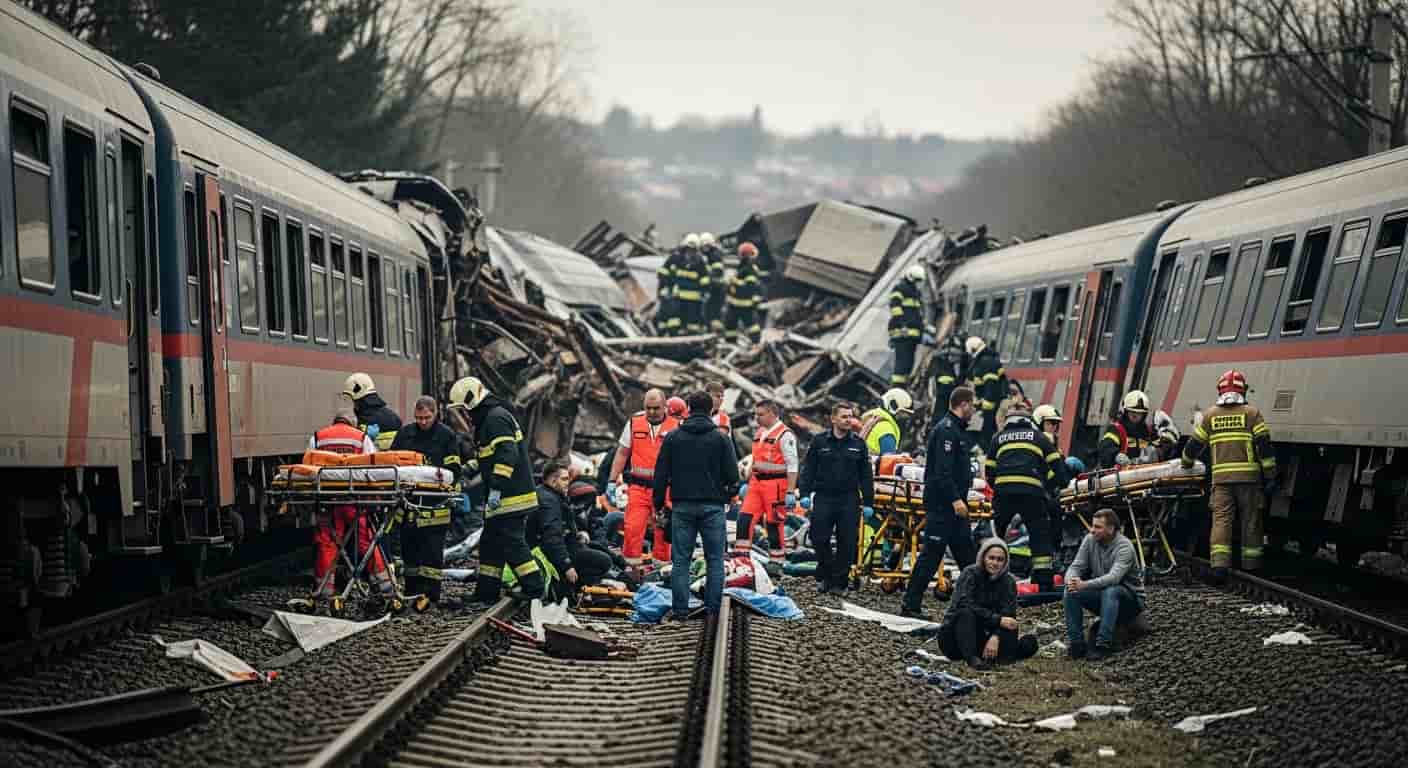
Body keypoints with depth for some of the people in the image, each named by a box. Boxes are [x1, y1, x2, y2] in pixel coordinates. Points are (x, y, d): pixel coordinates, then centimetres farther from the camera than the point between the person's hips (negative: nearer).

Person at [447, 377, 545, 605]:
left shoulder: (497, 418, -13)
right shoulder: (487, 419, 21)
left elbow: (506, 455, -23)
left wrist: (496, 488, -24)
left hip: (510, 495, -11)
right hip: (503, 496, 11)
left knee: (512, 543, -10)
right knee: (491, 542, 14)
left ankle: (533, 588, -8)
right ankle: (486, 592, 19)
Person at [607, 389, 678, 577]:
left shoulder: (675, 427, 2)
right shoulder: (634, 423, 7)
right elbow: (622, 454, 12)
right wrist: (612, 481, 7)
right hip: (638, 486, 1)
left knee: (663, 530, 3)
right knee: (633, 528, -8)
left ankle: (661, 567, 17)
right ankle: (633, 567, 4)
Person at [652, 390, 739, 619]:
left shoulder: (672, 438, 3)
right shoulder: (721, 439, -1)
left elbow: (661, 474, 4)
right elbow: (733, 476, -1)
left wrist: (658, 503, 12)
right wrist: (728, 492, 20)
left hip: (682, 506, 1)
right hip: (712, 506, -1)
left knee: (681, 559, 5)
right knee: (715, 559, 6)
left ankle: (680, 608, 2)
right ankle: (713, 608, 3)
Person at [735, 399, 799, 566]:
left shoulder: (784, 435, -10)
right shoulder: (759, 433, 17)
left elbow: (792, 465, -14)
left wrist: (790, 492, -18)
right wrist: (747, 482, 24)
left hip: (776, 484, -8)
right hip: (757, 482, 8)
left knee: (774, 523, -2)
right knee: (745, 517, 1)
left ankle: (777, 560, 8)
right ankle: (740, 554, 5)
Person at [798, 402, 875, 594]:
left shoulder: (858, 445, 9)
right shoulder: (819, 442, 5)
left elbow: (866, 476, 10)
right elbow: (808, 470, 5)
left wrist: (868, 503, 6)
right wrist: (804, 493, -5)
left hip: (849, 501, 1)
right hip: (823, 498, -1)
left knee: (847, 543, 0)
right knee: (819, 539, -3)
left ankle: (839, 582, 11)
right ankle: (824, 577, 15)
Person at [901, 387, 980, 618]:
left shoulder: (957, 430, 18)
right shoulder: (946, 430, -15)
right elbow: (942, 470, -23)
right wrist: (955, 499, -26)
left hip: (954, 504, 11)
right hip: (941, 504, -11)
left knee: (967, 554, 13)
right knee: (931, 554, -8)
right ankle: (910, 605, -5)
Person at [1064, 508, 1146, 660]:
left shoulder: (1124, 547, -24)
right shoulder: (1090, 540, -5)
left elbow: (1114, 577, -37)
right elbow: (1076, 566, -8)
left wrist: (1084, 585, -50)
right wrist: (1071, 580, -33)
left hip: (1130, 599, -6)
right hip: (1101, 595, 6)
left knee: (1110, 591, -38)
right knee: (1071, 592, -19)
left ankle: (1103, 645, -38)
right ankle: (1076, 643, -20)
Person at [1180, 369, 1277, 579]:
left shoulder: (1210, 415, 10)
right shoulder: (1251, 412, 2)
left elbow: (1195, 444, 17)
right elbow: (1264, 445, -3)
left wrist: (1186, 463, 37)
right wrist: (1270, 475, 0)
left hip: (1221, 476, 1)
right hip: (1249, 475, -1)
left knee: (1221, 520, -2)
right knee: (1250, 522, 8)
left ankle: (1219, 564, -15)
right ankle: (1251, 565, 14)